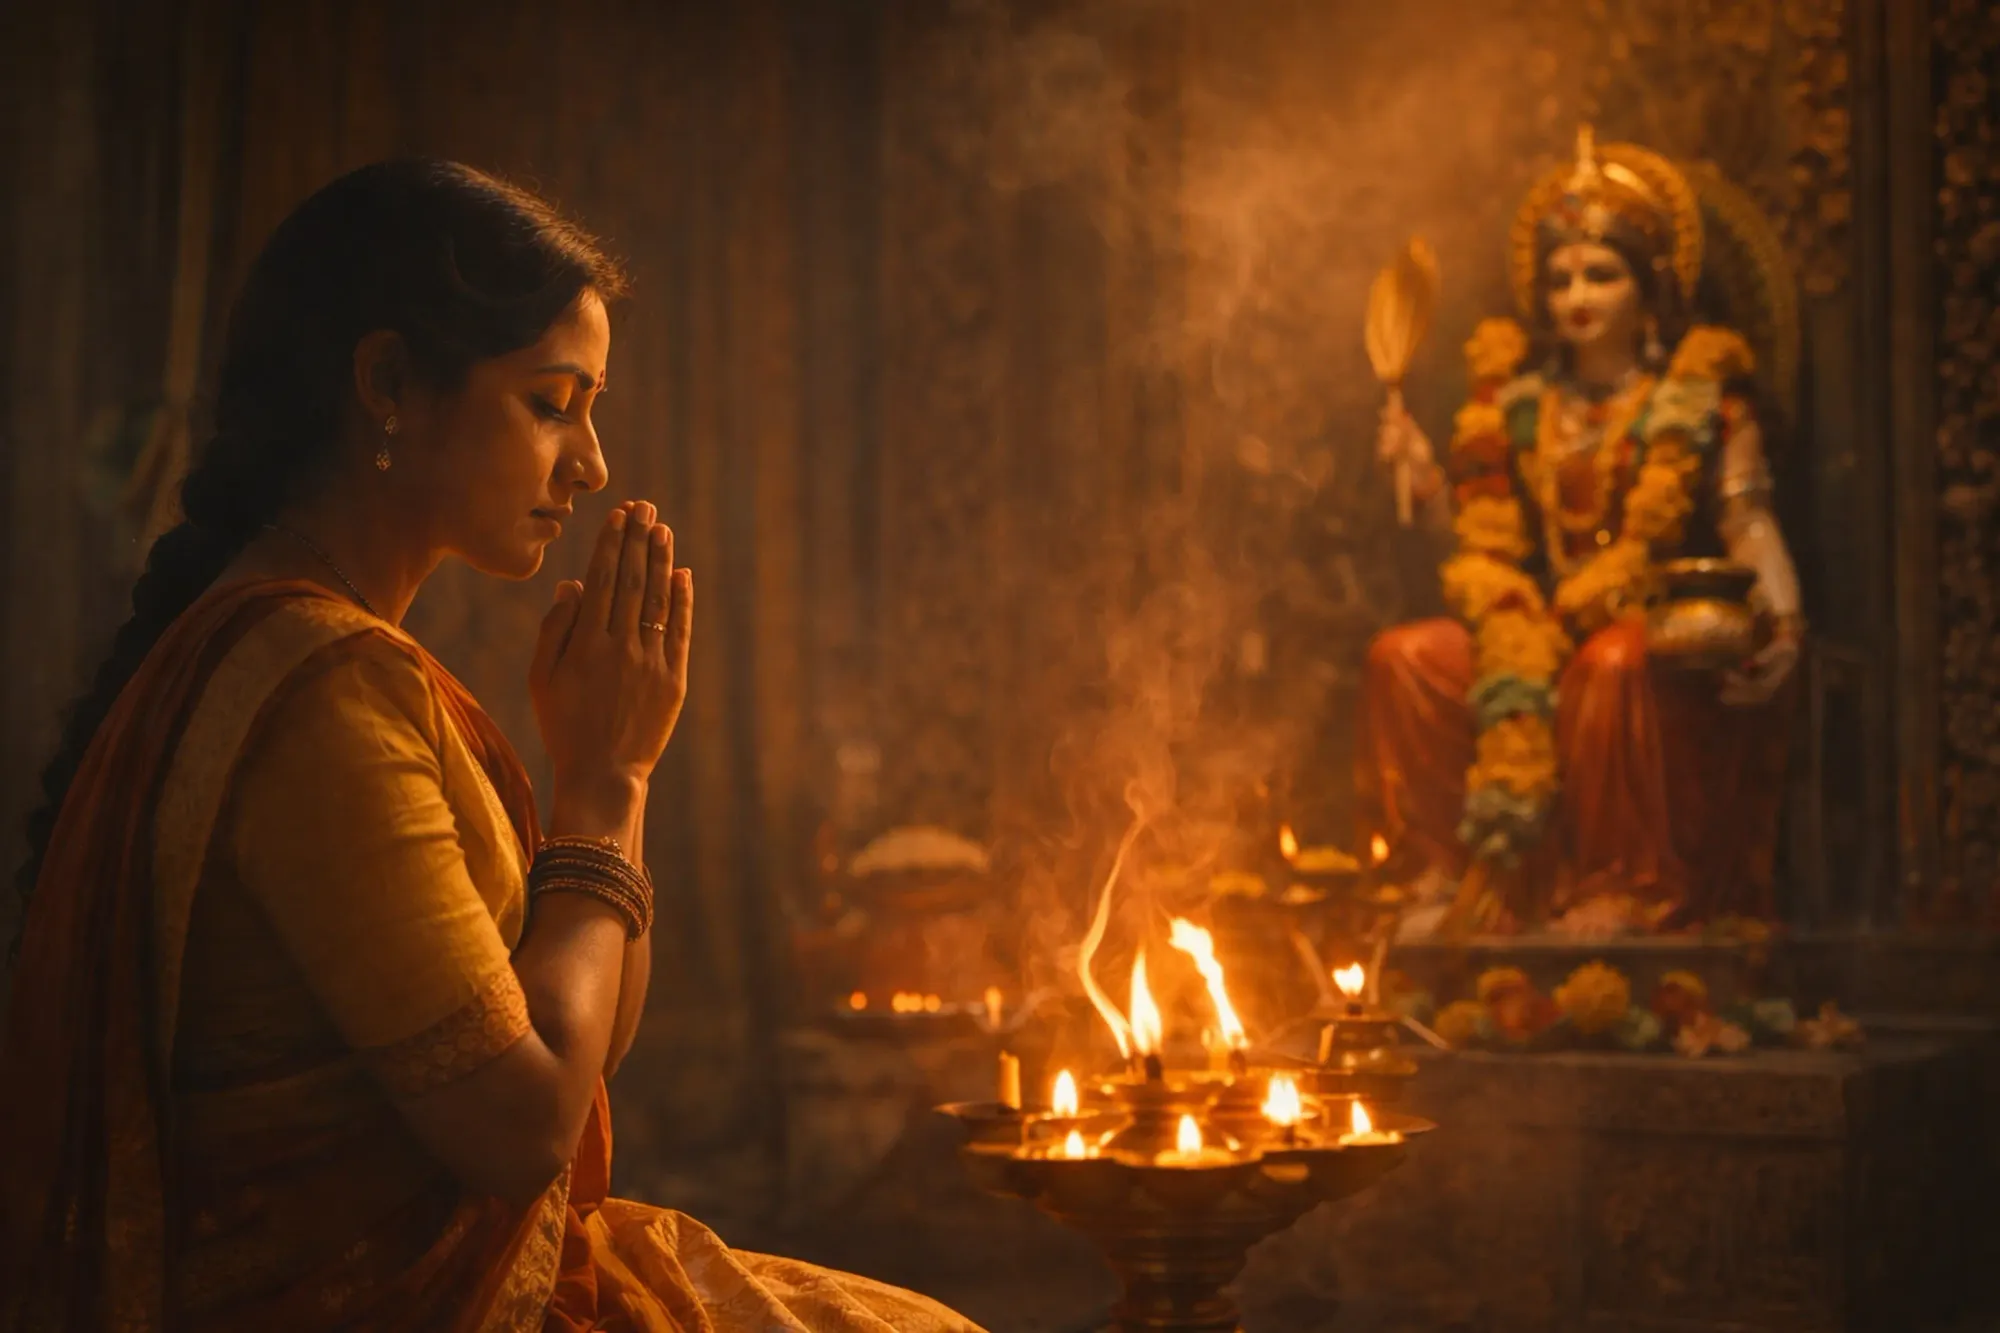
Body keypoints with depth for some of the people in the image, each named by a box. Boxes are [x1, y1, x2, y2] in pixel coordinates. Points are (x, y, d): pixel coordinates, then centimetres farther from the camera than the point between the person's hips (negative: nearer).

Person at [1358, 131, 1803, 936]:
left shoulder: (1698, 395, 5)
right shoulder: (1517, 400, 16)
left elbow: (1747, 521, -6)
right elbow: (1489, 539, 14)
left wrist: (1783, 617, -22)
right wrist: (1429, 479, -1)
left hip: (1661, 632, -4)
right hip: (1542, 622, 4)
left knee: (1612, 665, -39)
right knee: (1403, 658, -18)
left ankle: (1627, 888, -25)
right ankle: (1451, 871, -15)